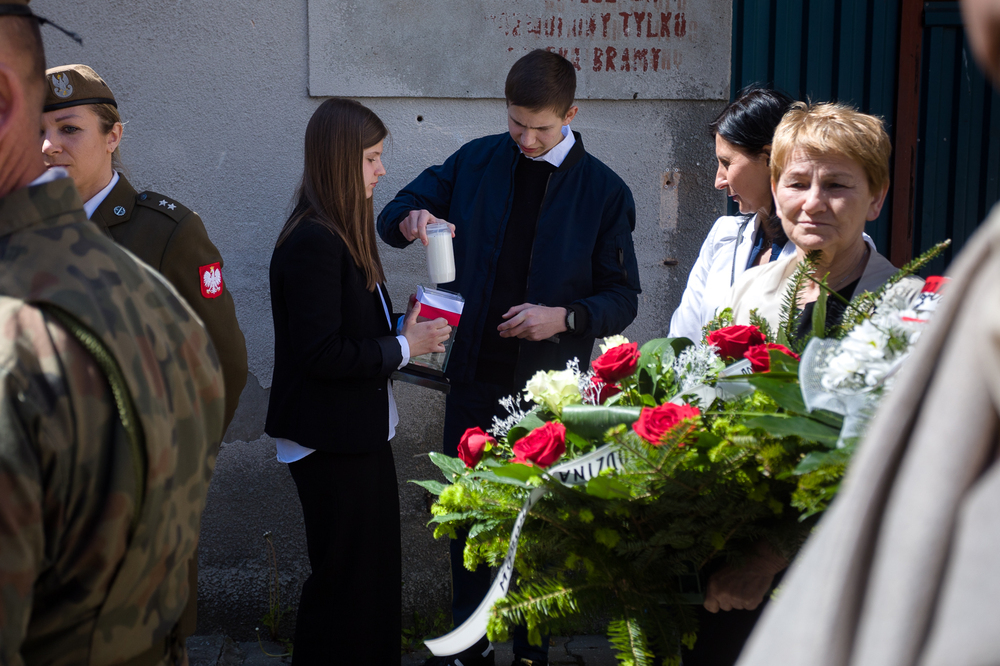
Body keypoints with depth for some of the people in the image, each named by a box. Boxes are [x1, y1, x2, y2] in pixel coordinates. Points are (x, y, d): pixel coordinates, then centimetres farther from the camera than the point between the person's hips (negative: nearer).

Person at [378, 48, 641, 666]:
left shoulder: (604, 191, -4)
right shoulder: (477, 161, 3)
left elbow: (622, 298, -2)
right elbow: (394, 215, 10)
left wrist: (565, 317, -21)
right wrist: (411, 219, -14)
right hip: (475, 379, 3)